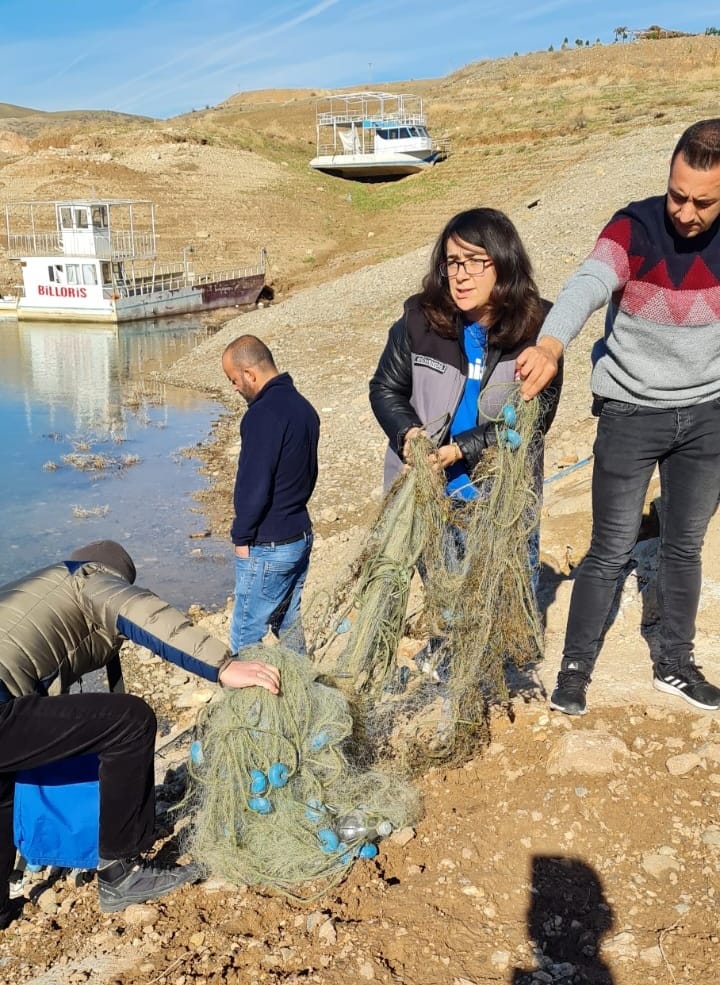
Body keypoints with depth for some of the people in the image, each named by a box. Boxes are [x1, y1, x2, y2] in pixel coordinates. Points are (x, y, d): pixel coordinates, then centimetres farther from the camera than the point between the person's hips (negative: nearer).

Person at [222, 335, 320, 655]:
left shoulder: (263, 415, -21)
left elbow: (253, 487, -21)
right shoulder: (304, 407, 7)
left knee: (245, 640, 1)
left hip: (267, 548, -9)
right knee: (289, 625, 19)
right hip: (302, 536, 9)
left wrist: (241, 537, -8)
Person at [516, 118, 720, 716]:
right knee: (612, 551, 2)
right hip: (631, 413, -3)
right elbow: (588, 284, -39)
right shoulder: (635, 228, -19)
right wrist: (551, 343, -58)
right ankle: (574, 670, 17)